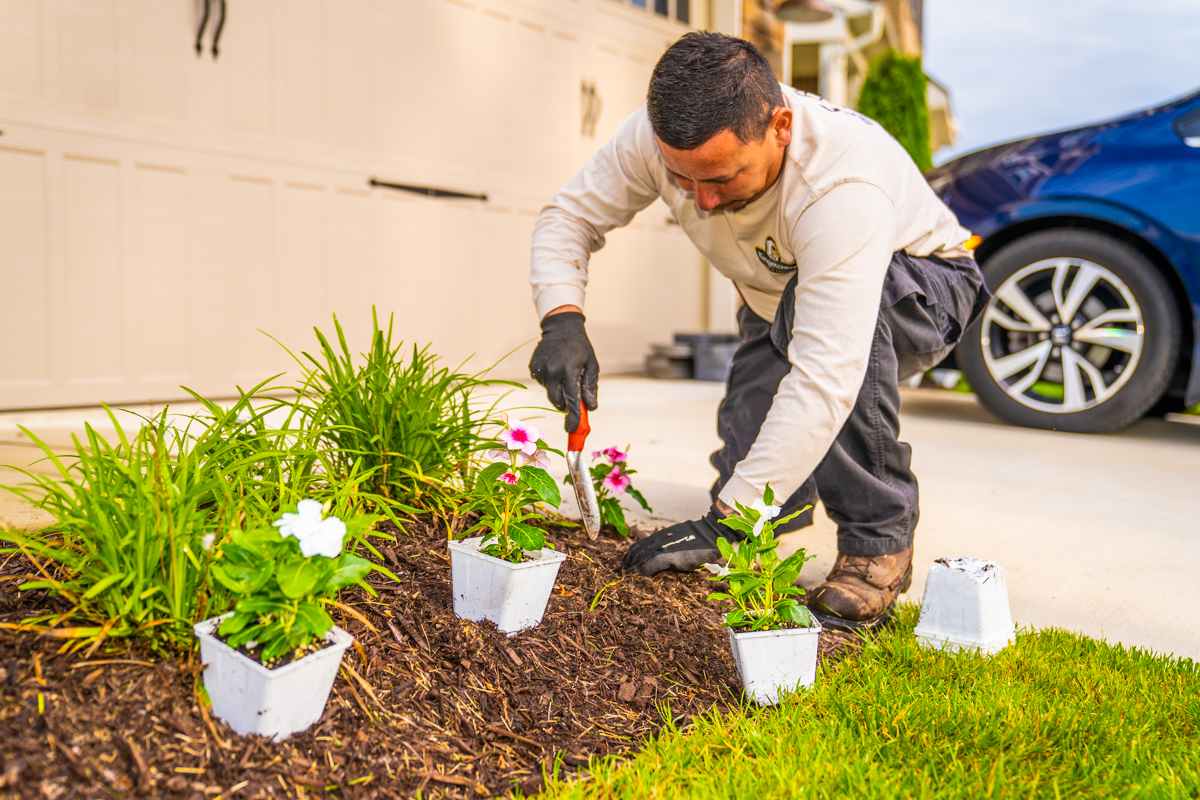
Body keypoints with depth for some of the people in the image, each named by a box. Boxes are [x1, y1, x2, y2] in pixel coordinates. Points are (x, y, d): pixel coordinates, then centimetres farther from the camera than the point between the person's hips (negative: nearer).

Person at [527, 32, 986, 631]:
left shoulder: (844, 185, -43)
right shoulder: (655, 135, -26)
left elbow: (825, 377, -47)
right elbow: (568, 216, -11)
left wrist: (727, 523, -46)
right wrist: (561, 318, -31)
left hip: (919, 293, -4)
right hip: (778, 303, 5)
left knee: (811, 305, -41)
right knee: (743, 463, -15)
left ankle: (878, 542, -23)